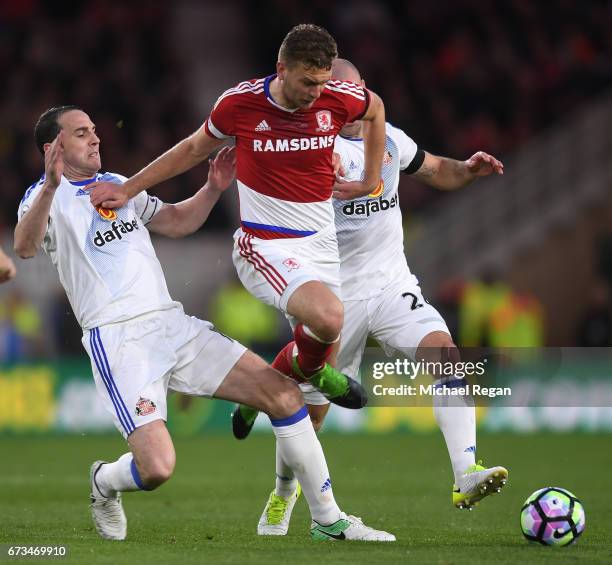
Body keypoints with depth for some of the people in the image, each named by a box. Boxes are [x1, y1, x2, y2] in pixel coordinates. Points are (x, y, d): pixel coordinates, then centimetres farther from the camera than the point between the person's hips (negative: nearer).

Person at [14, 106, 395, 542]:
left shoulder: (119, 185, 21)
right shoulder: (47, 196, -2)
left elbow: (178, 222, 31)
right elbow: (25, 247, -23)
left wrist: (213, 188, 13)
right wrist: (50, 186, -40)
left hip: (173, 324, 7)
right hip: (116, 339, -7)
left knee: (283, 393, -4)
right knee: (156, 468, -22)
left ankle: (328, 521, 7)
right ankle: (104, 483, 16)